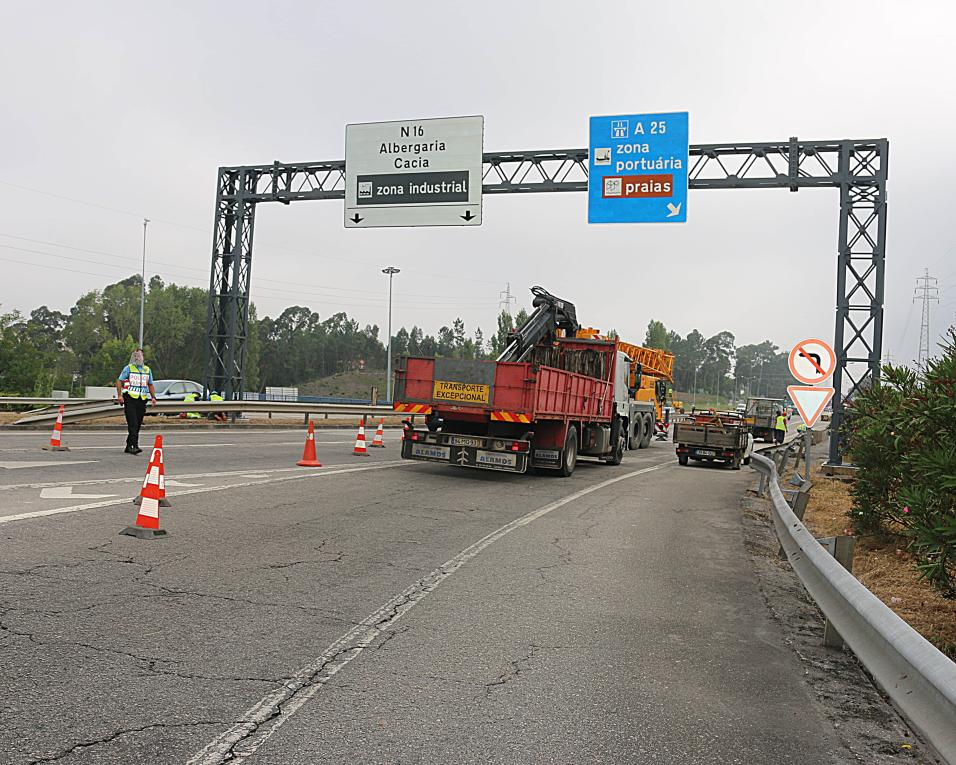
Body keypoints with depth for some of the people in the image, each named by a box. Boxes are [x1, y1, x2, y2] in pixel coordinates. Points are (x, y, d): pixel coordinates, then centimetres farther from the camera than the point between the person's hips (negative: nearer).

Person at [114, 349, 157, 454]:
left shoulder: (147, 370, 17)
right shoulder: (128, 368, 3)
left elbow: (150, 385, 24)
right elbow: (119, 381, -1)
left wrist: (153, 397, 11)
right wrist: (119, 395, -13)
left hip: (142, 401, 5)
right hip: (130, 399, -5)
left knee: (138, 425, 7)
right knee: (133, 424, -14)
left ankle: (129, 447, 18)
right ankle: (134, 446, -18)